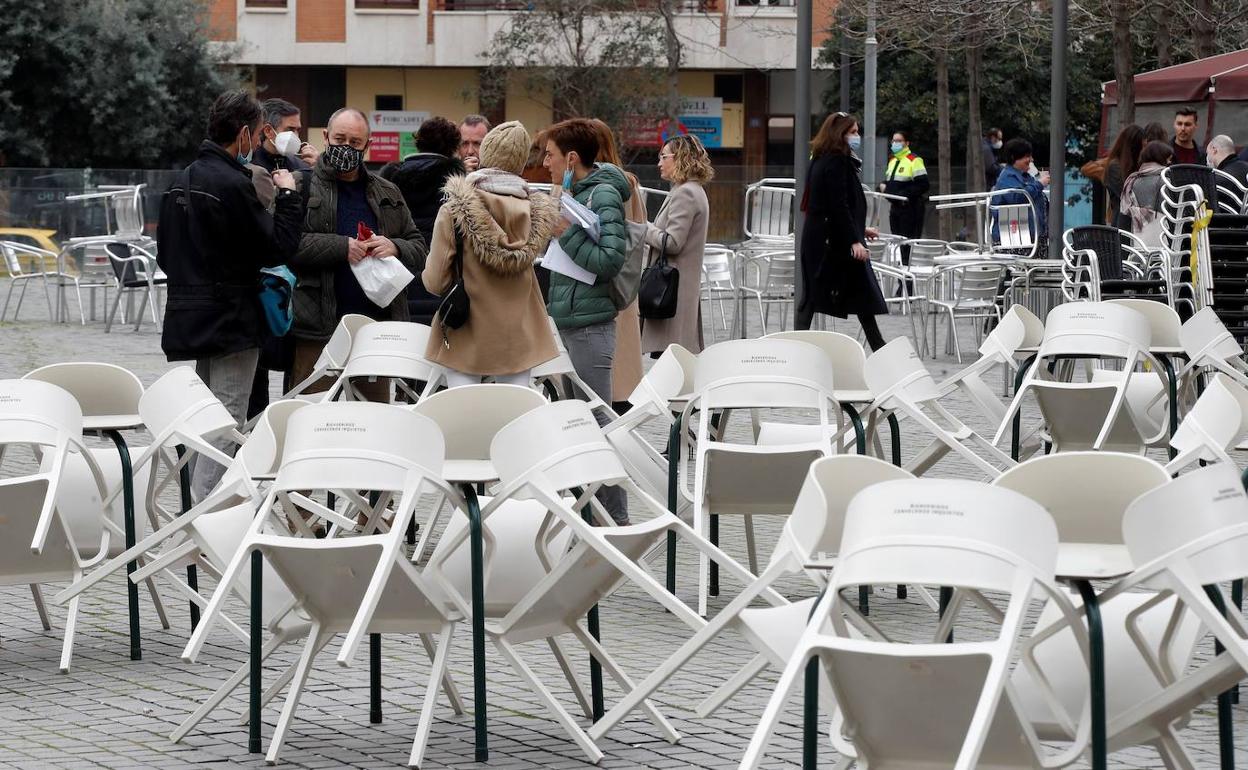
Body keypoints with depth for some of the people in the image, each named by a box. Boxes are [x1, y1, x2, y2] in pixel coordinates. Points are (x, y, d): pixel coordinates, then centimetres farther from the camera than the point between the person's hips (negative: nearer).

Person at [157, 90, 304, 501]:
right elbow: (278, 247, -16)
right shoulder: (233, 185, -17)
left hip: (186, 319, 9)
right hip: (230, 324, -9)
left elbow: (165, 254, 17)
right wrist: (288, 195, -5)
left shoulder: (183, 181, 11)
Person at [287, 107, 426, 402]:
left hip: (377, 321, 4)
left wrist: (394, 248, -7)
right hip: (318, 327, -4)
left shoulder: (388, 194, 18)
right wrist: (341, 248, -18)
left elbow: (419, 249, 16)